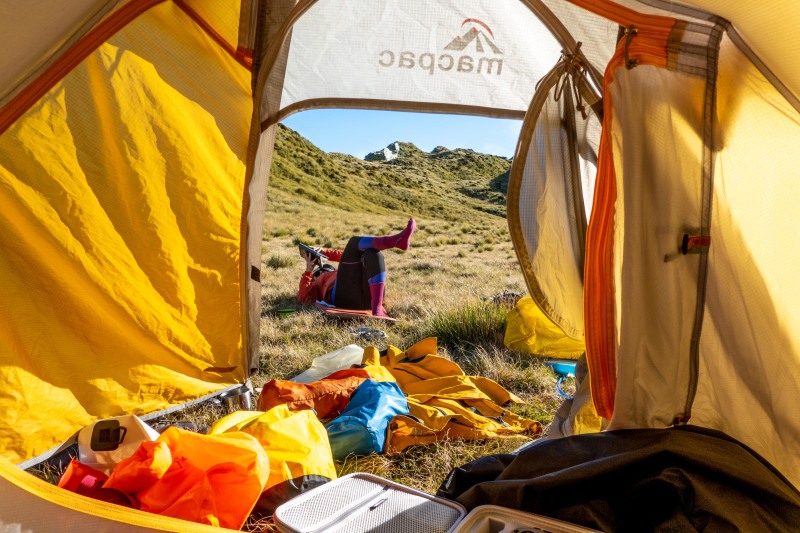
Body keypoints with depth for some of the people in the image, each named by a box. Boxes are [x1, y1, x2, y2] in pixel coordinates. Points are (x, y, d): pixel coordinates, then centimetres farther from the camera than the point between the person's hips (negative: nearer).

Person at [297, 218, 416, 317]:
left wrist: (325, 251, 26)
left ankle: (377, 308, -44)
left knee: (373, 253, -20)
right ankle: (396, 241, -41)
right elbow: (303, 297, 17)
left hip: (368, 296, 4)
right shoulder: (315, 285, 39)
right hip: (344, 295, -4)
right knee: (354, 242, -9)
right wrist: (308, 270, 16)